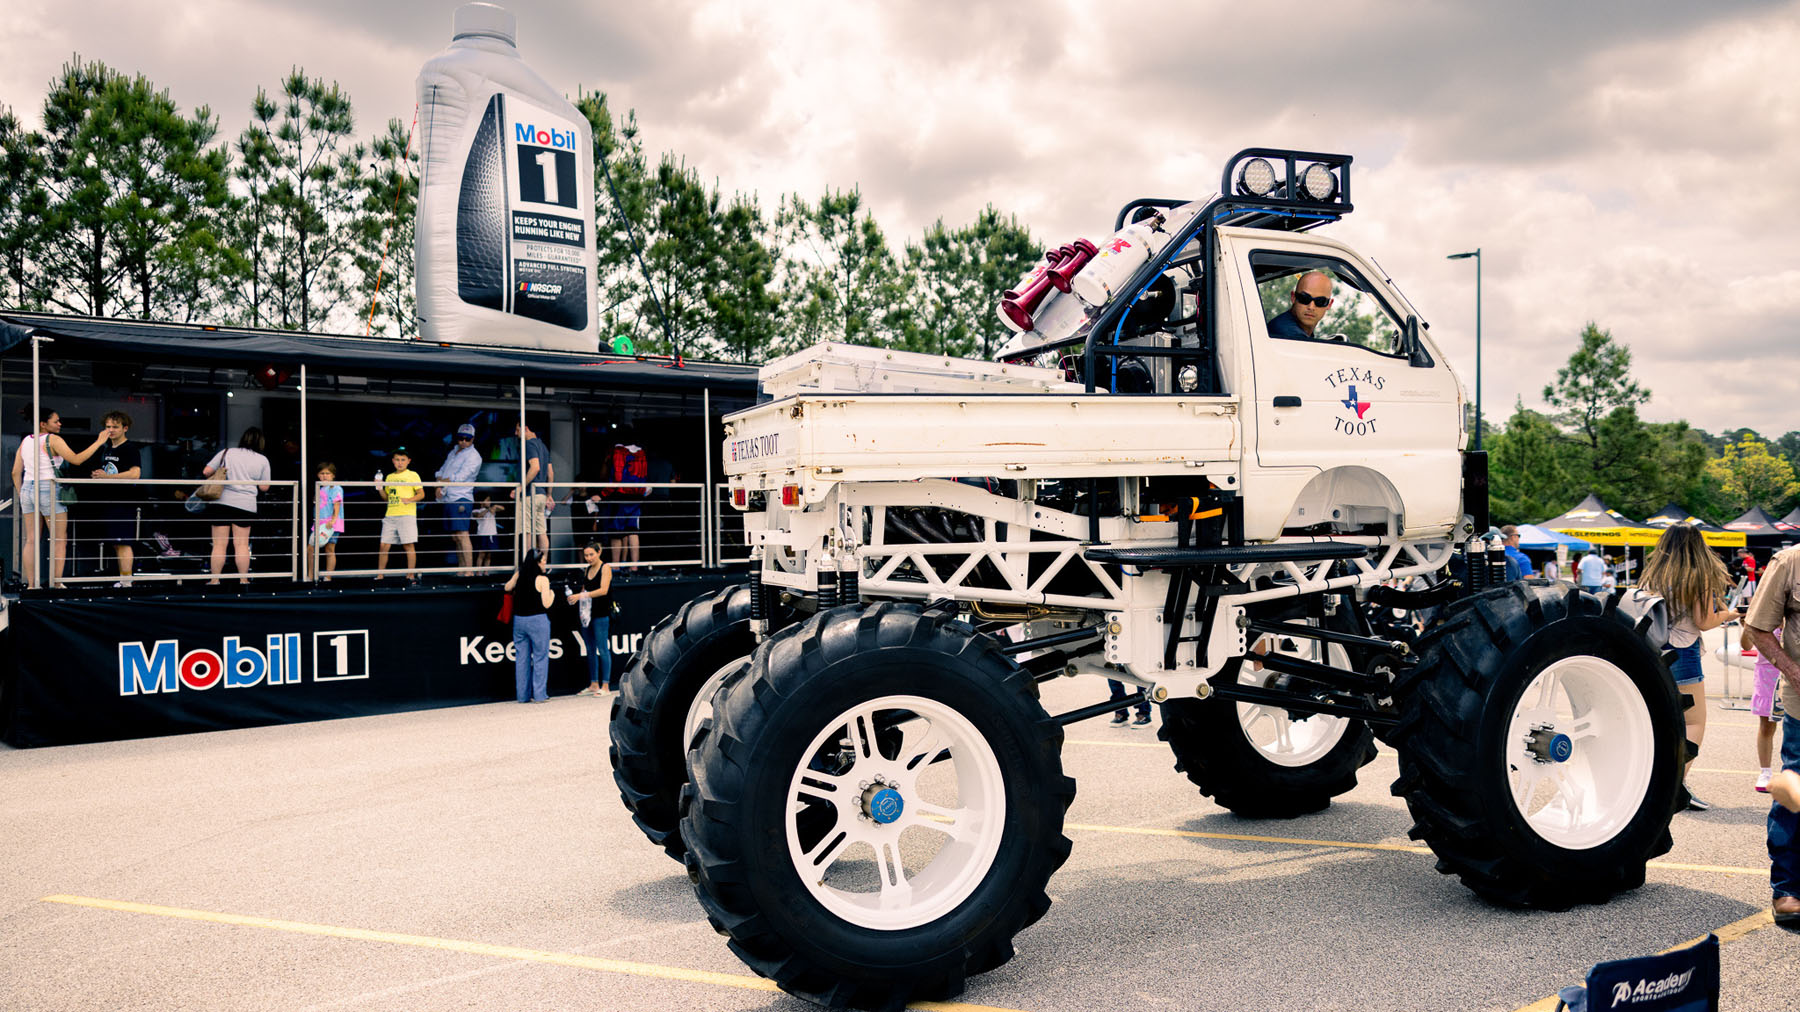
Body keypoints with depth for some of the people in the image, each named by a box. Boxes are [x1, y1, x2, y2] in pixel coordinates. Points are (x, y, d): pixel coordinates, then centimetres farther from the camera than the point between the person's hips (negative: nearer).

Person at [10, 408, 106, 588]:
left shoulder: (25, 441, 12)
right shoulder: (53, 440, -9)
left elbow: (16, 472, 13)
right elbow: (76, 459, -16)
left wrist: (22, 495, 21)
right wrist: (98, 443, -11)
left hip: (28, 490, 7)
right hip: (49, 491, -7)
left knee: (31, 540, 8)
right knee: (60, 540, 0)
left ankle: (31, 584, 8)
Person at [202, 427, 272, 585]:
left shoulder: (226, 452, 4)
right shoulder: (262, 460, 5)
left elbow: (206, 472, 2)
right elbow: (264, 487, 5)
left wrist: (219, 475, 21)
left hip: (221, 501, 0)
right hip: (246, 505, 0)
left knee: (219, 544, 4)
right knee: (242, 544, 7)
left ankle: (214, 580, 5)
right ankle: (243, 579, 8)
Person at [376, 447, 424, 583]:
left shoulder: (412, 475, 3)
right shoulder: (389, 477, 18)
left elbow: (421, 494, -3)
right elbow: (387, 496, 22)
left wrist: (410, 500, -20)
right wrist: (380, 488, 4)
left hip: (406, 514, -5)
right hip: (390, 515, 5)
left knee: (409, 545, -6)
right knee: (383, 545, 2)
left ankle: (411, 575, 0)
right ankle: (380, 575, 10)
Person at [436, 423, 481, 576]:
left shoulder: (473, 456, -6)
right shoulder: (453, 452, 20)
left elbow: (460, 477, -15)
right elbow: (441, 472, 18)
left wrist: (442, 481, -5)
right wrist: (439, 487, -1)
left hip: (461, 499, -9)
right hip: (448, 500, 9)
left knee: (462, 535, -16)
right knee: (455, 537, 11)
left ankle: (469, 571, -19)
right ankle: (461, 569, 17)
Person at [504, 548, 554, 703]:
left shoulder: (519, 575, 3)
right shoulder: (542, 579, -11)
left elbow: (507, 588, 21)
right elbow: (546, 603, -12)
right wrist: (552, 594, 7)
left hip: (519, 619, 5)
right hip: (537, 620, -5)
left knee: (521, 658, 10)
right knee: (540, 657, 4)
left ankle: (523, 695, 13)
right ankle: (539, 695, 3)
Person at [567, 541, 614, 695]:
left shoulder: (605, 568, -5)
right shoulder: (587, 570, 15)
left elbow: (603, 590, -16)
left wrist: (580, 595, -21)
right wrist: (575, 598, -3)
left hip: (601, 615, -7)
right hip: (587, 614, 7)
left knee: (603, 649, -5)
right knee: (590, 650, 9)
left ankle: (605, 686, -2)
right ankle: (593, 684, 15)